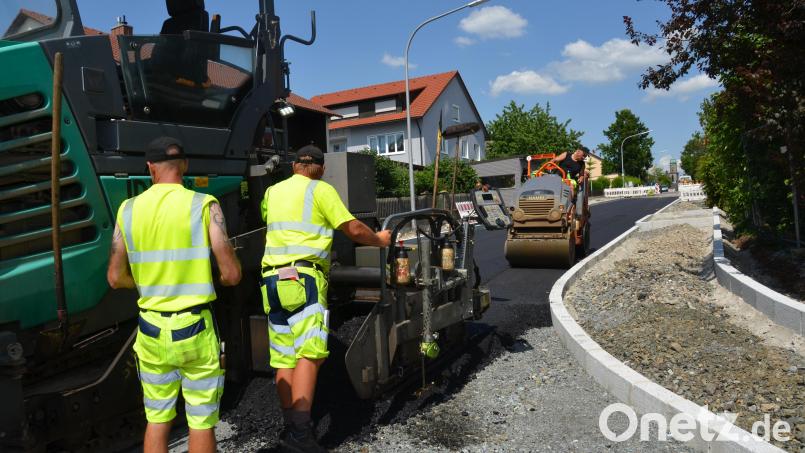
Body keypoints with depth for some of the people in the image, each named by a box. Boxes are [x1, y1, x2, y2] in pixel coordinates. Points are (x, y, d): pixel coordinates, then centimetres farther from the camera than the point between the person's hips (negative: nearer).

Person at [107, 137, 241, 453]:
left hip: (152, 329, 4)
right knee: (201, 423, 9)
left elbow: (116, 278, 4)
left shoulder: (129, 209, 1)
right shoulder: (204, 205, -10)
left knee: (157, 421, 19)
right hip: (194, 327, -4)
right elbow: (231, 275, -13)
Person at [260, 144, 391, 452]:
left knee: (284, 359, 9)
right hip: (304, 278, -7)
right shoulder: (320, 190, 2)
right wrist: (380, 240, 17)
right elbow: (354, 230, -2)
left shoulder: (272, 192, 20)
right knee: (309, 354, -13)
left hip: (273, 280, 7)